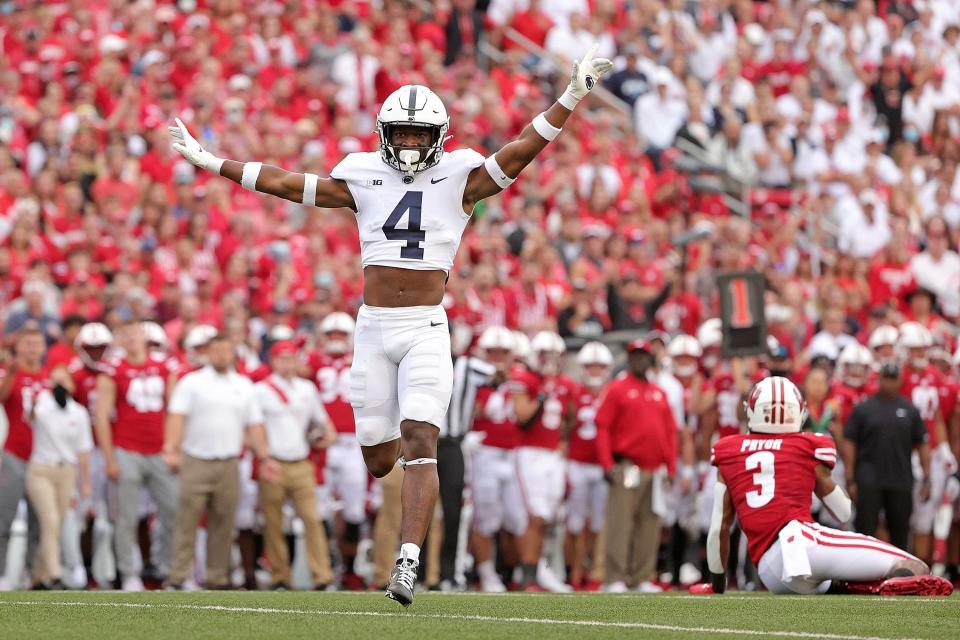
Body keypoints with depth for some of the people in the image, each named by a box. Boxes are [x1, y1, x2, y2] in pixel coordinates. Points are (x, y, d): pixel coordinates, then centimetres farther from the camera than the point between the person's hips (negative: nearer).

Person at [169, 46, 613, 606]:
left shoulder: (458, 180, 3)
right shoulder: (363, 180, 8)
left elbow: (522, 150, -3)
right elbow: (283, 183, 12)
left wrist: (571, 98, -12)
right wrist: (210, 162, 13)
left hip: (427, 329, -3)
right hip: (374, 328, 3)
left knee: (420, 445, -18)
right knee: (380, 462, 8)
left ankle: (409, 563, -24)